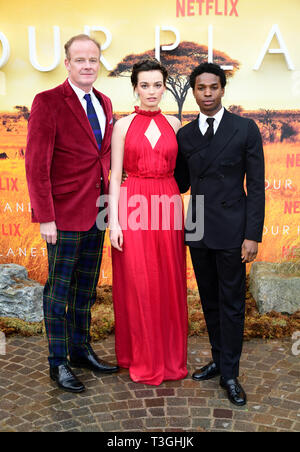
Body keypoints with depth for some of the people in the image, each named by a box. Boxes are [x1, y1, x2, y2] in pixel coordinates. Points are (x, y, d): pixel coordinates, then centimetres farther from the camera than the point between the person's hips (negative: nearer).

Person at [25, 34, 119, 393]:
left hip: (96, 213, 7)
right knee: (59, 289, 5)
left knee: (86, 288, 17)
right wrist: (45, 216, -17)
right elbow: (36, 164, -14)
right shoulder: (48, 102, -10)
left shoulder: (104, 103, 10)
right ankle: (58, 362, 21)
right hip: (65, 215, -7)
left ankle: (81, 350, 33)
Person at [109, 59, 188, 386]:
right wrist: (114, 221, -8)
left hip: (167, 209, 2)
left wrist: (180, 211, 2)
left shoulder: (174, 124, 10)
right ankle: (143, 359, 20)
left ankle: (171, 355, 25)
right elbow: (115, 175, 0)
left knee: (169, 282, 8)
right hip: (134, 208, -2)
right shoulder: (123, 125, 3)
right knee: (137, 284, 3)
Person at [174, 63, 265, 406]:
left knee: (231, 303, 3)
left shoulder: (245, 129, -3)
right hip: (198, 231, 4)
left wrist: (253, 235, -11)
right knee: (209, 301, 14)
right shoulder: (184, 135, 8)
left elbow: (256, 185, -5)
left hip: (231, 230, -4)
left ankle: (230, 374, 16)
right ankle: (219, 360, 31)